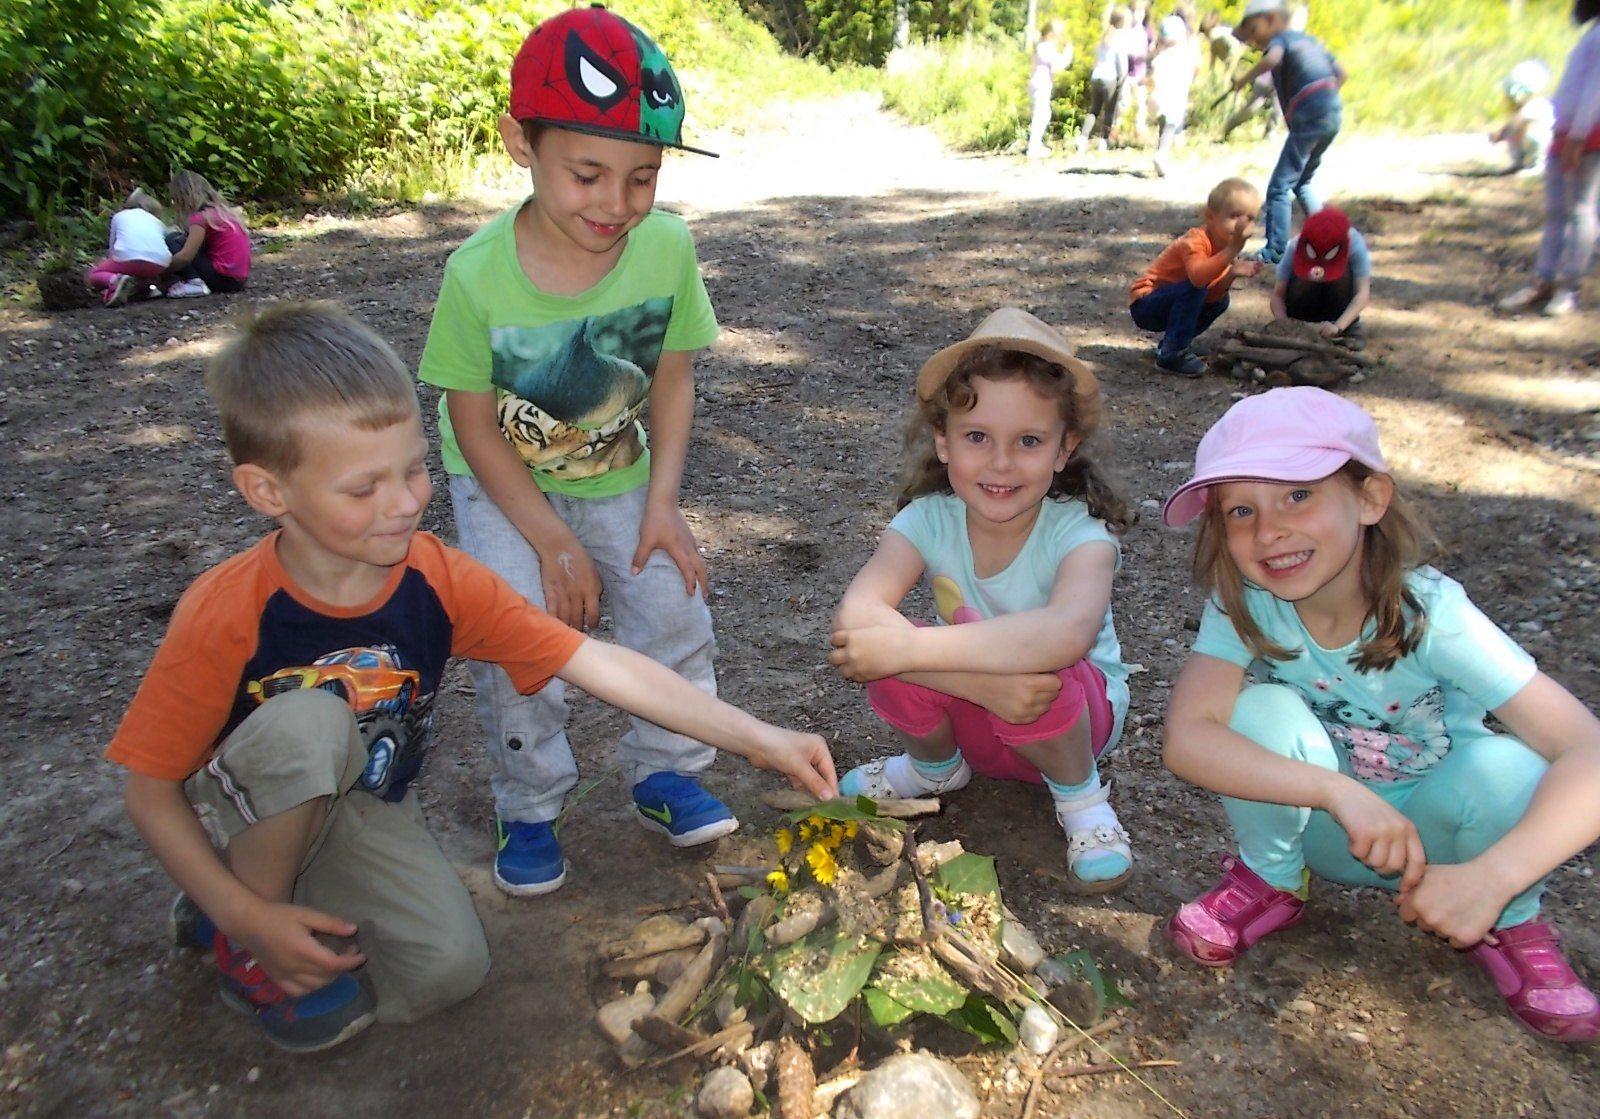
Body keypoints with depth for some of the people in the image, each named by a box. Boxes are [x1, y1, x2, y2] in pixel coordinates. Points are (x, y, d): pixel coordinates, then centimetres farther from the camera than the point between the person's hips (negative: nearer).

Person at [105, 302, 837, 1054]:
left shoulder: (441, 583, -21)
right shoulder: (226, 618, -29)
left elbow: (601, 665, -24)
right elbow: (149, 790, -16)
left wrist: (758, 739, -29)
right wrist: (247, 919, -23)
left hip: (370, 805, 3)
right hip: (253, 810, -3)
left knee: (451, 970, -15)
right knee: (311, 720, -35)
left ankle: (317, 891, 12)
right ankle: (245, 928, -8)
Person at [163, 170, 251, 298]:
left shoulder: (200, 217, -10)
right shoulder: (222, 210, 15)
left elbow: (185, 256, -15)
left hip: (223, 278, -9)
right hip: (239, 279, 9)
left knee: (172, 240, 1)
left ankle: (195, 283, -13)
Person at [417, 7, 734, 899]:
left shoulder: (668, 246, -21)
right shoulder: (480, 273, -27)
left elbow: (673, 380, -7)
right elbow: (474, 423, -16)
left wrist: (662, 504, -16)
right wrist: (553, 544, -19)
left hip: (618, 473, 2)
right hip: (506, 482, -2)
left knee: (674, 606, -7)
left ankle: (665, 774, 18)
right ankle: (529, 810, 11)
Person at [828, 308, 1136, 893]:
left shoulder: (1080, 533, -26)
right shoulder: (928, 520, -19)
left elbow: (1067, 633, -49)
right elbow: (855, 616, -35)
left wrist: (911, 647, -53)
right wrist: (982, 680, -46)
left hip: (1077, 712, -2)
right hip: (971, 716, 3)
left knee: (1038, 674, -37)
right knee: (893, 659, -28)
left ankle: (1081, 795, -1)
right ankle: (936, 766, 8)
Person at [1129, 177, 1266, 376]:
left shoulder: (1225, 245, 4)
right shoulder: (1196, 241, -23)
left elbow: (1211, 295, -4)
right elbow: (1197, 277, -45)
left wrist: (1231, 274, -21)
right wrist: (1232, 250, -49)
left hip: (1168, 301, 9)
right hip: (1144, 303, -9)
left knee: (1220, 302, 2)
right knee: (1194, 289, -29)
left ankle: (1170, 342, 10)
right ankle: (1172, 354, -23)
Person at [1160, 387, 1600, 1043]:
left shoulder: (1430, 614, -26)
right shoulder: (1244, 606, -22)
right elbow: (1185, 738, -34)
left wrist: (1492, 876, -45)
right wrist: (1339, 793, -45)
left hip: (1427, 829, 0)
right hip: (1316, 826, 1)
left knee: (1505, 767, -31)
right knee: (1266, 710, -29)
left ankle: (1507, 924, 3)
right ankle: (1271, 881, 1)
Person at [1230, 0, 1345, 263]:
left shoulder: (1280, 38, 1)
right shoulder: (1307, 39, 24)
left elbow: (1273, 58, -25)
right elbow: (1340, 73, 24)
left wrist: (1244, 79, -13)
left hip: (1308, 118, -8)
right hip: (1334, 113, 8)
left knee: (1279, 187, -6)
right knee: (1301, 181, 23)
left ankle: (1275, 250, -13)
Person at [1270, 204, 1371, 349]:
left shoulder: (1355, 244, -30)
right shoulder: (1295, 248, -27)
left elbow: (1363, 293, -33)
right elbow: (1277, 295, -26)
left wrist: (1338, 326, -48)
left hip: (1341, 294, 0)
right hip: (1309, 299, 0)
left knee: (1342, 274, -34)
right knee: (1300, 284, -34)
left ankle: (1351, 326, -13)